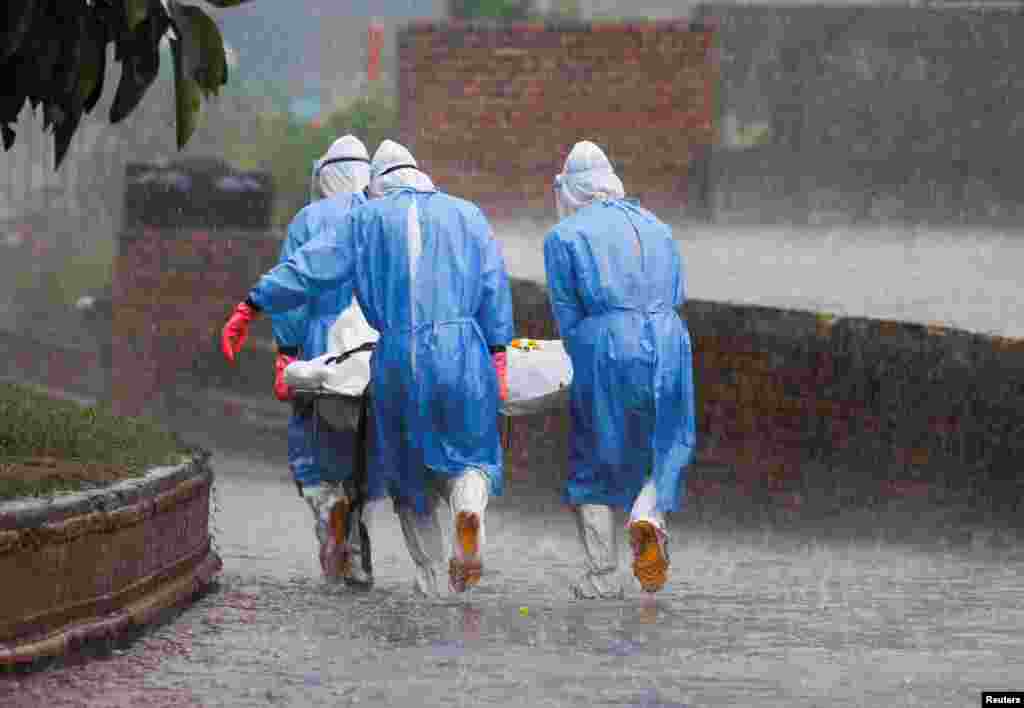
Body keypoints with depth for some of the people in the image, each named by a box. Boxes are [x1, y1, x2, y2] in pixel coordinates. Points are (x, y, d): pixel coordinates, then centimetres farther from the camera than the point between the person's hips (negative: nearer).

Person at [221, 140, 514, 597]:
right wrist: (497, 357, 6)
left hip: (397, 358, 0)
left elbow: (306, 269, 3)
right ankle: (469, 504, -21)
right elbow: (494, 289, 6)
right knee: (469, 453, 14)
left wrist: (251, 307, 5)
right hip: (460, 353, 0)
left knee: (407, 472, 15)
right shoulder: (467, 216, 12)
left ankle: (431, 579, 14)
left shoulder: (366, 220, 10)